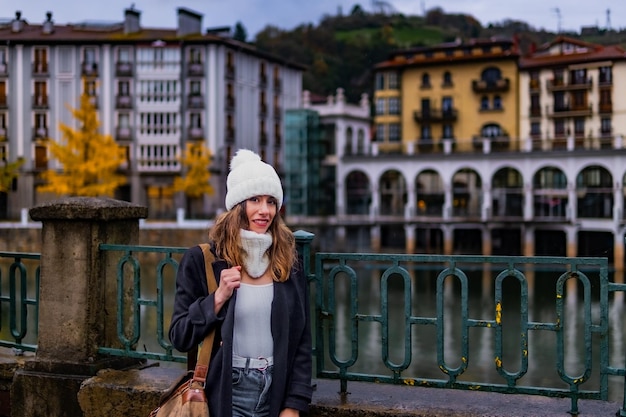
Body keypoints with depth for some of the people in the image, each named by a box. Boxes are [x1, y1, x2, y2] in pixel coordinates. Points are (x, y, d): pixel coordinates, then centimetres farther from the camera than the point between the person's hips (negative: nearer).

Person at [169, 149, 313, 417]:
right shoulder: (202, 260, -4)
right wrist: (218, 298, -17)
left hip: (276, 394, 2)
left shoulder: (288, 263, 4)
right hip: (225, 395, -2)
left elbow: (302, 343, 5)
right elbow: (180, 338, -5)